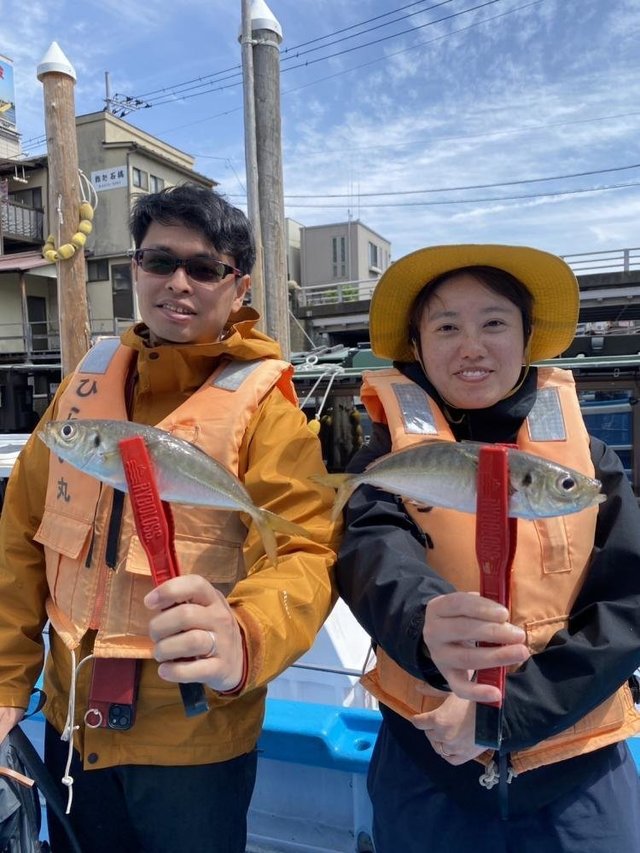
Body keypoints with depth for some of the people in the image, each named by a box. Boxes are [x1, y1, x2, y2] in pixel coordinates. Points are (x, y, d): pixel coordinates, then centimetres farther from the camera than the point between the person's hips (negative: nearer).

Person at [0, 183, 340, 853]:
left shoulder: (261, 402, -14)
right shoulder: (90, 378, 0)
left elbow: (302, 552, -24)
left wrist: (243, 640, -45)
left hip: (193, 740, -4)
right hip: (72, 720, 5)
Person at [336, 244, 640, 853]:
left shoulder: (586, 458, -3)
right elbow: (372, 552, -26)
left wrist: (505, 712, -18)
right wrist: (425, 624, -48)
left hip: (578, 769, 1)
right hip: (427, 765, 0)